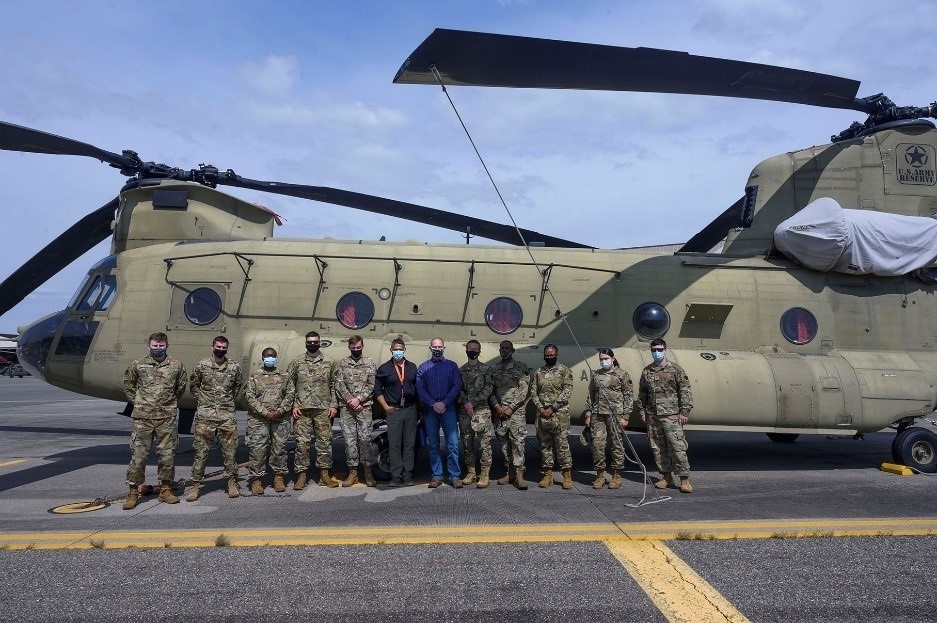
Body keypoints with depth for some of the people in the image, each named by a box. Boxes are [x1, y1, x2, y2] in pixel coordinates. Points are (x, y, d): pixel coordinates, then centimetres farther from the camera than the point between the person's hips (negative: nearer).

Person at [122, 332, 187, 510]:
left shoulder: (176, 365, 3)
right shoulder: (137, 365, 2)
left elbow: (181, 387, 17)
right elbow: (128, 385, 15)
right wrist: (138, 402, 10)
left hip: (167, 417, 1)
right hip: (143, 417, -1)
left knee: (167, 455, 6)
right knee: (138, 455, 0)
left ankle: (166, 490, 17)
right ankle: (133, 492, 11)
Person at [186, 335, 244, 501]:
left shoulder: (234, 367, 4)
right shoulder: (202, 365, 2)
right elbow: (193, 385, 15)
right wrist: (202, 399, 6)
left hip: (227, 415, 1)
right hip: (205, 415, -1)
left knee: (230, 451, 4)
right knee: (201, 451, 2)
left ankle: (232, 482, 15)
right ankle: (195, 485, 10)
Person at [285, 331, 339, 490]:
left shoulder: (329, 362, 8)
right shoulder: (296, 362, 6)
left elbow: (334, 386, 10)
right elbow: (289, 385, 6)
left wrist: (334, 405, 2)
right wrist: (293, 405, -2)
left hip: (323, 409, 1)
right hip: (302, 409, -1)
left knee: (325, 441, 4)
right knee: (302, 442, 0)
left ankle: (324, 474, 14)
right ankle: (302, 475, 10)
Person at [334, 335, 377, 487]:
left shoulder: (370, 363, 7)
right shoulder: (342, 364, 10)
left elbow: (371, 385, 0)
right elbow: (339, 385, 2)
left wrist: (358, 399, -11)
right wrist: (350, 400, -10)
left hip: (364, 407, -1)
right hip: (346, 407, 2)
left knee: (365, 438, -4)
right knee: (349, 439, 3)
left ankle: (368, 471, 7)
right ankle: (353, 472, 11)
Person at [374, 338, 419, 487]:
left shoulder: (412, 368, 10)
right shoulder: (384, 369, 3)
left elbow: (418, 387, 13)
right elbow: (377, 390, 5)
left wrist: (419, 406, 5)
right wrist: (386, 407, -4)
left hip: (410, 409, 2)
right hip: (393, 411, -2)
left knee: (409, 444, 5)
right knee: (394, 445, -1)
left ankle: (408, 475, 12)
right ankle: (396, 475, 7)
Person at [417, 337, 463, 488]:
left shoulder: (452, 365, 7)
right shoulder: (422, 368, 9)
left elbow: (457, 386, -1)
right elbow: (420, 389, 1)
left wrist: (444, 403, -11)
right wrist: (433, 404, -12)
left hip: (448, 408, -1)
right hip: (430, 410, 1)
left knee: (453, 444, -5)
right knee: (433, 444, 6)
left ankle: (455, 476, 1)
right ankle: (436, 476, 13)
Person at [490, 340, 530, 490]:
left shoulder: (521, 368, 2)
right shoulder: (494, 369, 14)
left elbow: (523, 391, -5)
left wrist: (510, 408, -11)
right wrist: (497, 406, -6)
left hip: (516, 411, -4)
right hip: (499, 411, 4)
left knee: (518, 441, -10)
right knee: (504, 443, 7)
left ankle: (519, 475, -9)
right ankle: (509, 473, 16)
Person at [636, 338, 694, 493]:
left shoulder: (675, 369, 0)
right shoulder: (646, 371, 12)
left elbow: (685, 392, -2)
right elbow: (642, 393, 18)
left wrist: (684, 412, -8)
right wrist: (642, 411, 13)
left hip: (671, 415, -4)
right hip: (652, 416, 5)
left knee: (677, 447, -7)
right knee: (657, 448, 7)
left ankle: (684, 479, 0)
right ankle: (667, 477, 18)